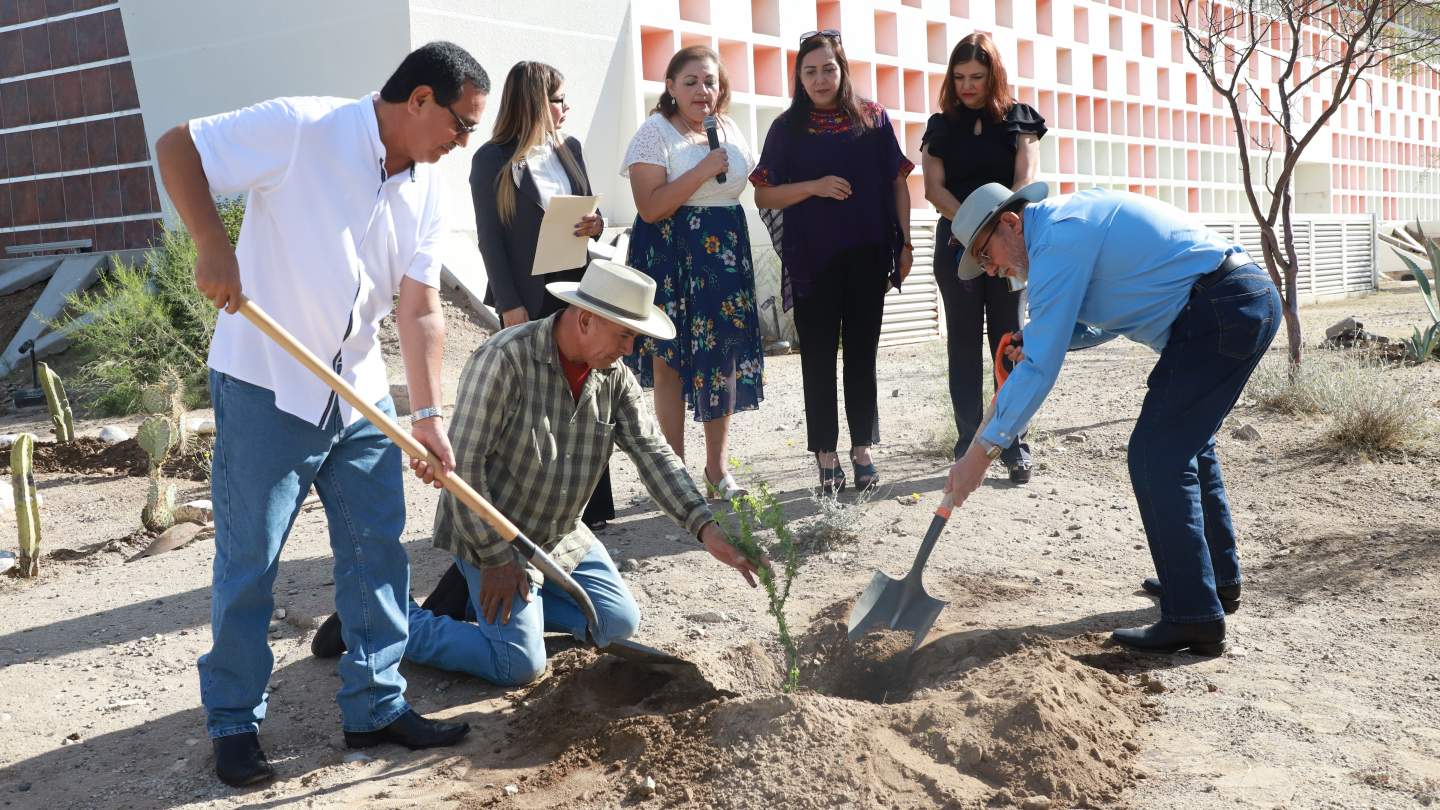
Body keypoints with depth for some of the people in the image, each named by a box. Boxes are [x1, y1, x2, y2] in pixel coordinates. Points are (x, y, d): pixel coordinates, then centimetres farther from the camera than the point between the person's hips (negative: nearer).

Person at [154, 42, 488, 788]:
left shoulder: (427, 191, 3)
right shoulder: (301, 129, -15)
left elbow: (420, 309, 1)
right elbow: (176, 148, -11)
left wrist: (427, 413, -7)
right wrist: (213, 246, -24)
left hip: (360, 394, 7)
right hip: (265, 386, -6)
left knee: (378, 550, 8)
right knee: (248, 562, 4)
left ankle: (374, 707, 22)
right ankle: (233, 723, 20)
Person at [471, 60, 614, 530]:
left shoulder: (569, 149, 11)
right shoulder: (492, 160, -4)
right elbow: (490, 238, -7)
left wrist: (595, 224, -5)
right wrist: (510, 307, -12)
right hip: (529, 299, -5)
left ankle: (591, 505, 13)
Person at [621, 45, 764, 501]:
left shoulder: (729, 129, 12)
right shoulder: (656, 131, -7)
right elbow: (649, 208, -17)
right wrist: (703, 171, -20)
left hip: (726, 252, 6)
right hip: (672, 255, -5)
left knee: (725, 355, 5)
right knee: (670, 360, -2)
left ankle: (717, 466, 17)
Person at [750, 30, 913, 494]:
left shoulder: (873, 119, 5)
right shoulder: (787, 127, 4)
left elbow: (898, 183, 8)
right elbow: (764, 196, 1)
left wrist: (905, 243, 1)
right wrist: (814, 186, -13)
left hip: (867, 257, 1)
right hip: (812, 260, 0)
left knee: (862, 353, 7)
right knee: (818, 357, 2)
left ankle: (862, 449, 16)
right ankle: (826, 455, 10)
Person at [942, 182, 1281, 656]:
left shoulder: (1057, 239, -14)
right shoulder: (1075, 218, 18)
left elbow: (1041, 366, -17)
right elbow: (1115, 314, 28)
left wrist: (982, 451, -12)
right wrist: (1037, 340, 13)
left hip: (1218, 311, -11)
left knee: (1156, 458, -10)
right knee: (1186, 446, 22)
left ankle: (1194, 619, -9)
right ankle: (1217, 578, 35)